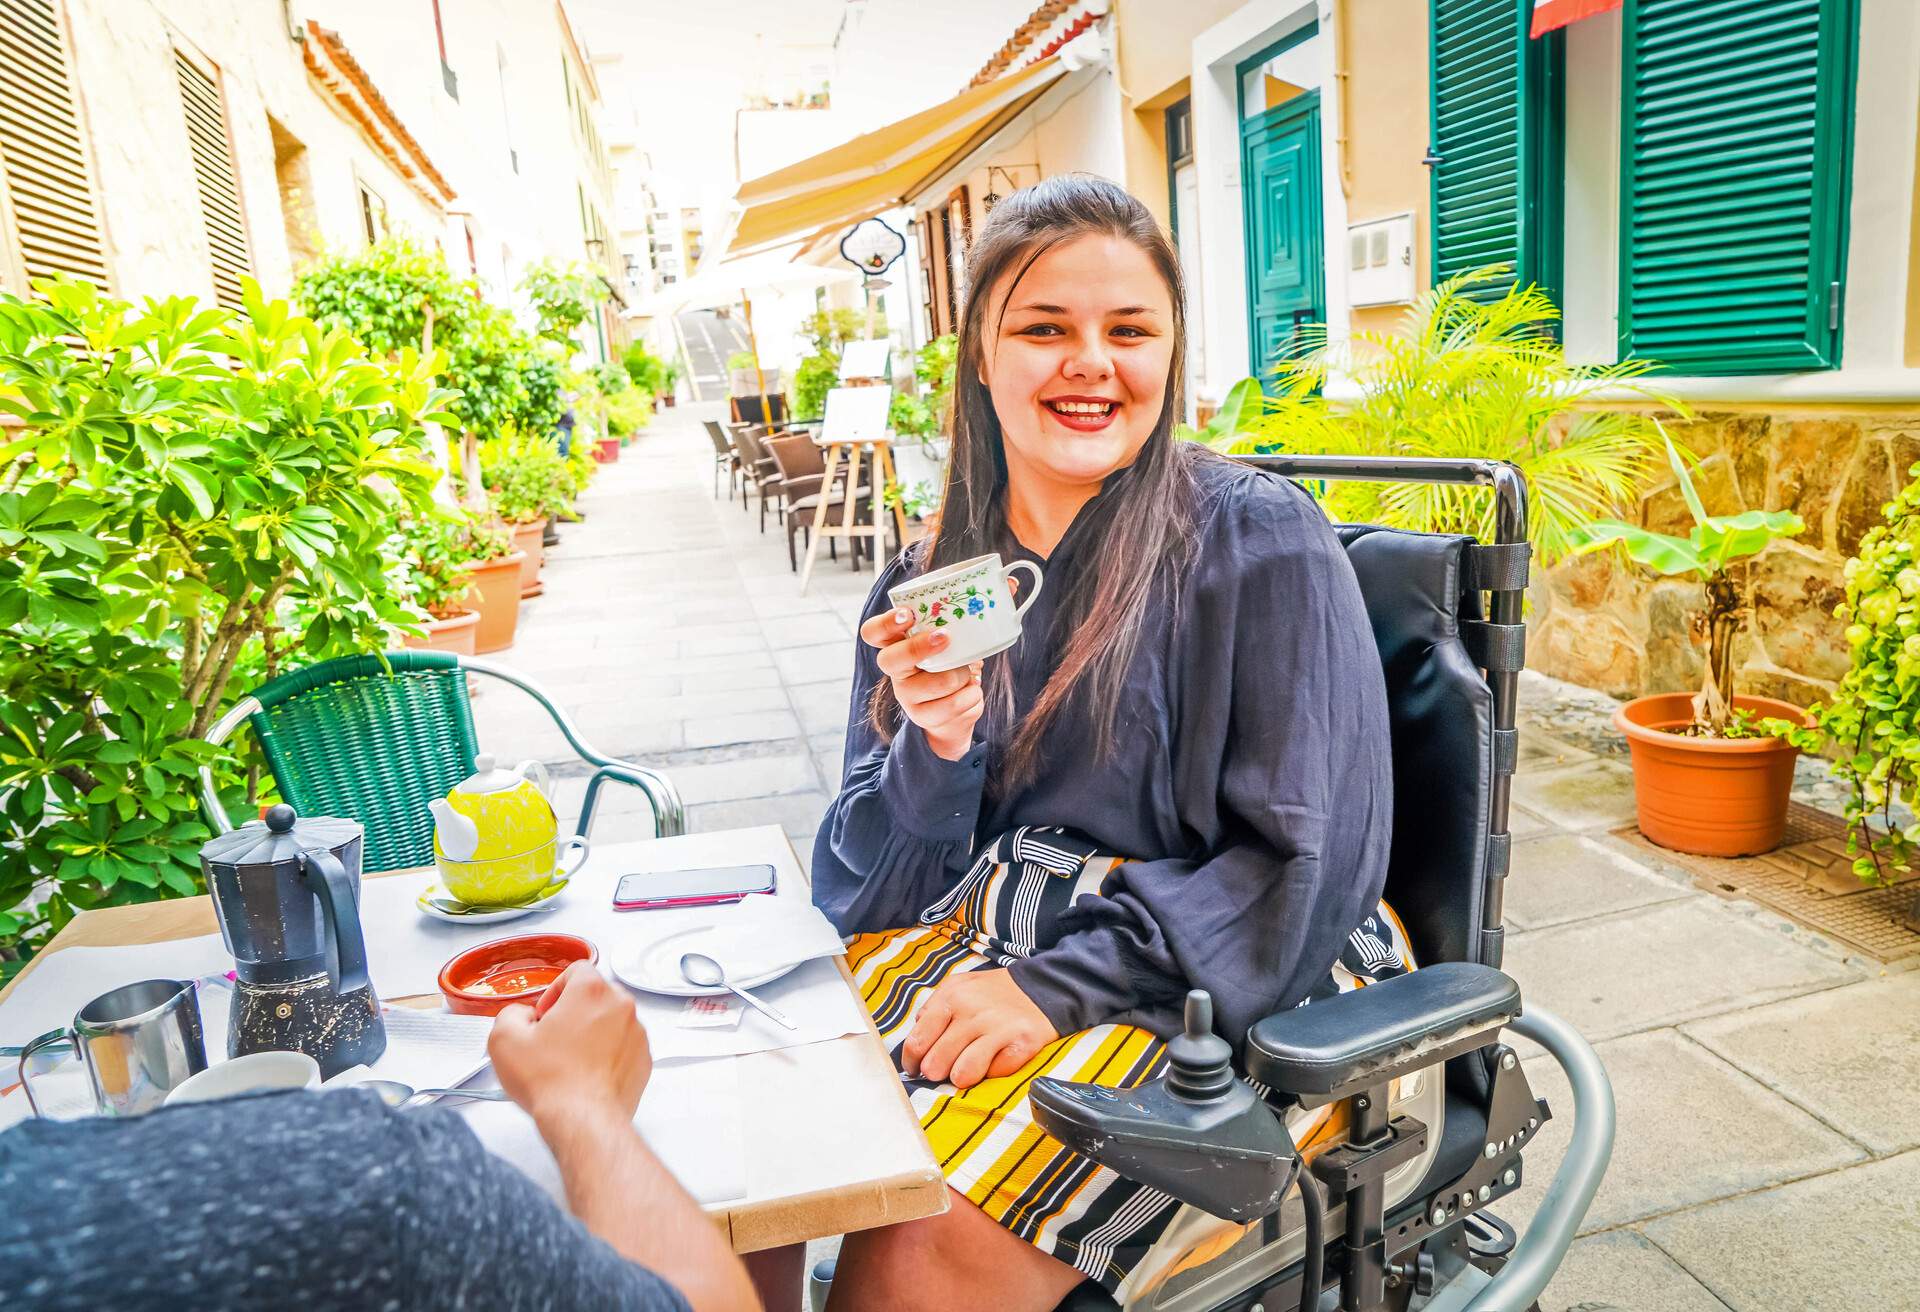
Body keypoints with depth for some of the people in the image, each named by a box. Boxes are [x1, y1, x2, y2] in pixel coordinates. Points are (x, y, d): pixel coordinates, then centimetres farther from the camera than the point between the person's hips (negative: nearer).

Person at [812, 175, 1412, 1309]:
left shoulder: (1260, 541, -8)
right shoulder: (933, 578, 6)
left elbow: (1309, 865, -12)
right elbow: (881, 883, 5)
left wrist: (1061, 985, -20)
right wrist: (937, 745, -17)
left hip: (1235, 986, -4)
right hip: (984, 927, 4)